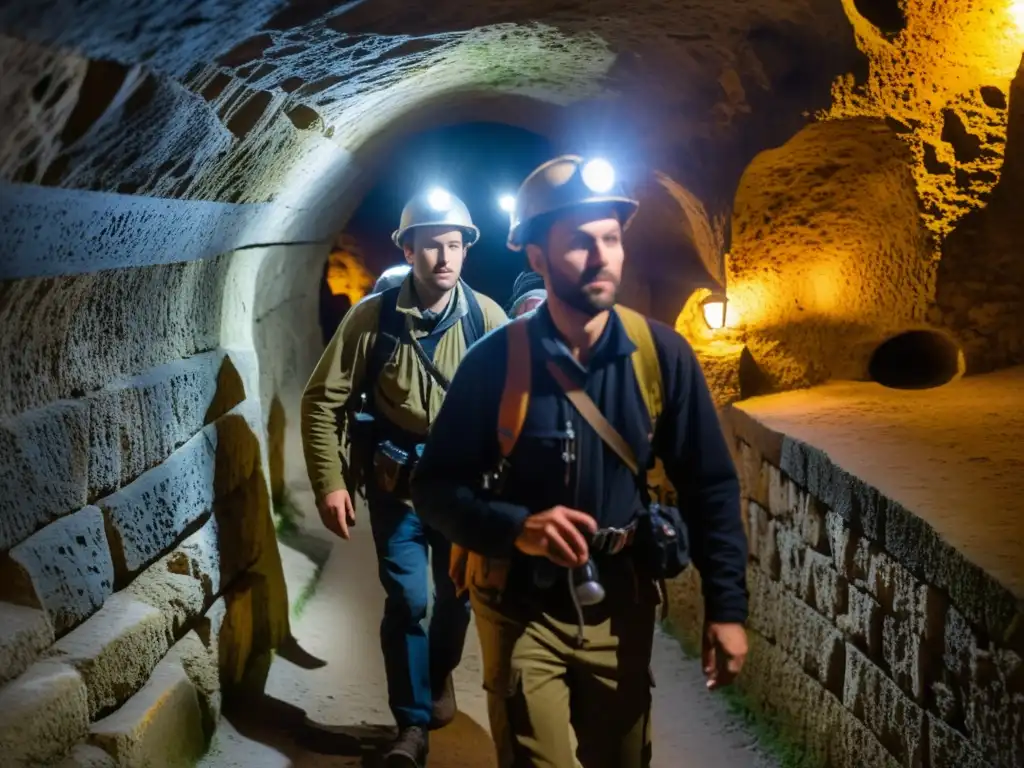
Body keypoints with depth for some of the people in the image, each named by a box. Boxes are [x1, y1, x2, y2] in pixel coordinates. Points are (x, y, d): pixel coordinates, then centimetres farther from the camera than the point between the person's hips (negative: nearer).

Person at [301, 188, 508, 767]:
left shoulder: (486, 317, -7)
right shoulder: (373, 317, -11)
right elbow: (323, 402, -6)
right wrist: (330, 483, -10)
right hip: (396, 484, -2)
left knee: (458, 595, 14)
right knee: (407, 600, -3)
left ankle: (440, 676, 45)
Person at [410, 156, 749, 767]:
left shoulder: (662, 355, -10)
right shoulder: (495, 362, -14)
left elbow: (710, 486, -3)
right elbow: (435, 487, -10)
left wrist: (727, 607, -7)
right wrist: (516, 527, -28)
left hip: (621, 608, 3)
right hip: (522, 612, -2)